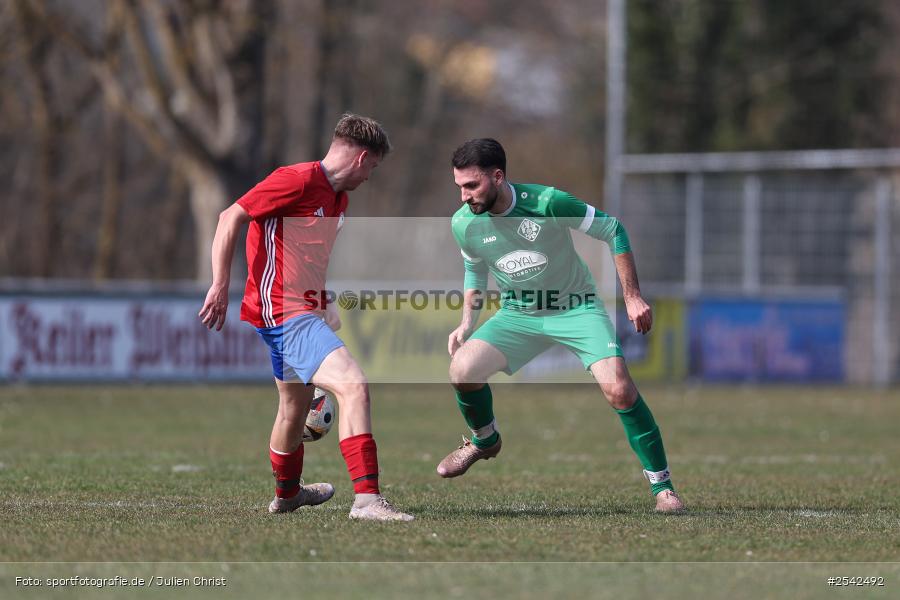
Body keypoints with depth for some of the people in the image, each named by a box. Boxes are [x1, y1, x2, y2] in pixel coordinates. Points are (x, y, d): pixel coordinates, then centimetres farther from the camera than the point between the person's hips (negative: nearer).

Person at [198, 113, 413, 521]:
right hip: (284, 313, -11)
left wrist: (323, 303, 24)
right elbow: (231, 217, -15)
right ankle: (366, 499, -32)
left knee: (295, 405, 28)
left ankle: (287, 494, 52)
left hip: (304, 310, 11)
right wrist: (220, 285, -18)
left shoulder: (337, 198, 15)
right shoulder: (298, 180, -14)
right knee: (353, 385, -25)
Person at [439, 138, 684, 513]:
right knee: (461, 370, -19)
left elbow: (612, 231, -12)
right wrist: (468, 323, 2)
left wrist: (632, 297, -12)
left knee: (619, 389, -22)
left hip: (575, 308, -3)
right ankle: (484, 440, 14)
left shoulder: (548, 203, -25)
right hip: (517, 314, 3)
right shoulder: (463, 224, -11)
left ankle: (662, 486, -8)